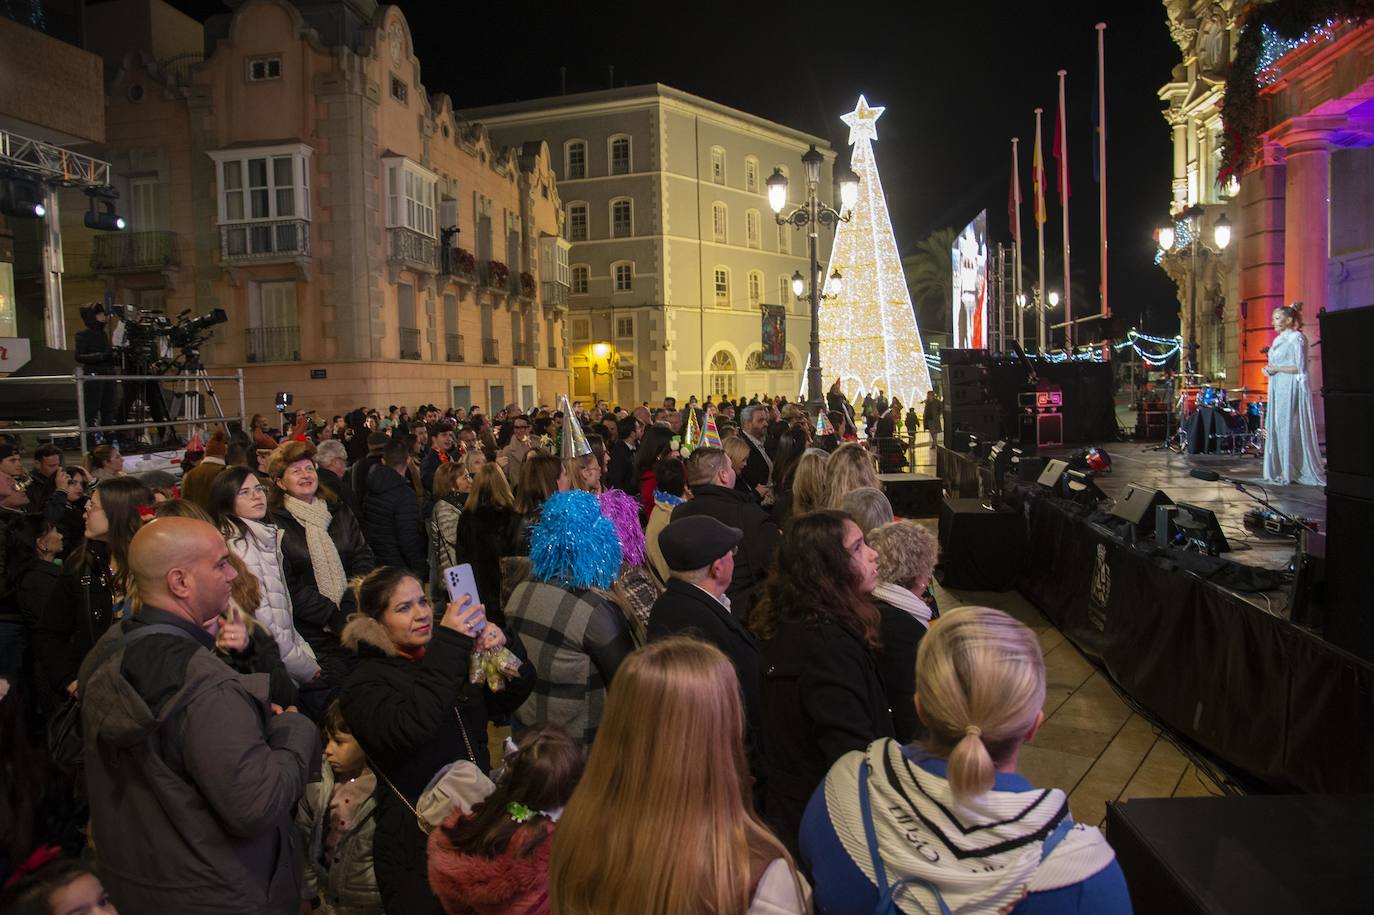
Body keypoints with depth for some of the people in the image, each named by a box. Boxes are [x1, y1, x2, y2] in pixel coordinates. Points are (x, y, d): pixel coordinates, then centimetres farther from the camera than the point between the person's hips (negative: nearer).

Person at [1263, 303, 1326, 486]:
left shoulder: (1296, 338, -8)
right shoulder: (1278, 339, 17)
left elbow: (1300, 368, -13)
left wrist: (1276, 369, -12)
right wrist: (1269, 370, 5)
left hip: (1292, 389, -8)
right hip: (1277, 389, 8)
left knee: (1289, 428, -7)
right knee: (1276, 427, 5)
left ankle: (1289, 473, -3)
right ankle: (1281, 471, 8)